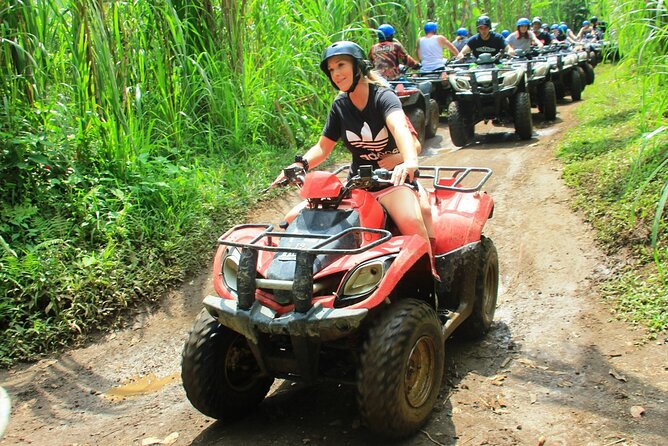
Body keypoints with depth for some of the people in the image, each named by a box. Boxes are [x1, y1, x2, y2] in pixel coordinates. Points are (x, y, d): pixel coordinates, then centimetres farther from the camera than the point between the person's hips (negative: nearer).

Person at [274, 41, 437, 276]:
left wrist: (409, 161, -53)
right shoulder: (340, 106, 6)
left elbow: (398, 126, -32)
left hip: (392, 177, -5)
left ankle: (430, 272, -18)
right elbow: (323, 147, 11)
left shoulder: (383, 96, -11)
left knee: (410, 221, -36)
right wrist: (301, 164, -11)